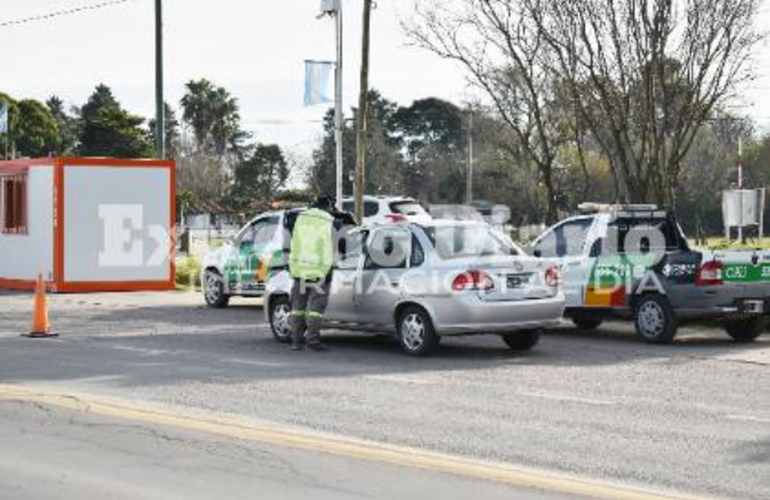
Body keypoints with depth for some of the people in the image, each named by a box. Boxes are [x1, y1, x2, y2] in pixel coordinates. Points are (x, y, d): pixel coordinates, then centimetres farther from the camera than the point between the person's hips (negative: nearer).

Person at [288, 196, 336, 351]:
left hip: (300, 269, 5)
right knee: (316, 306, -3)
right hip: (319, 270, -5)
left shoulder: (300, 218, 10)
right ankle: (312, 338, -8)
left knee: (298, 305, 10)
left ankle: (296, 341, 11)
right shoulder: (327, 222, -6)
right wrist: (327, 269, 1)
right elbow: (328, 249, -6)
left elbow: (294, 246, 15)